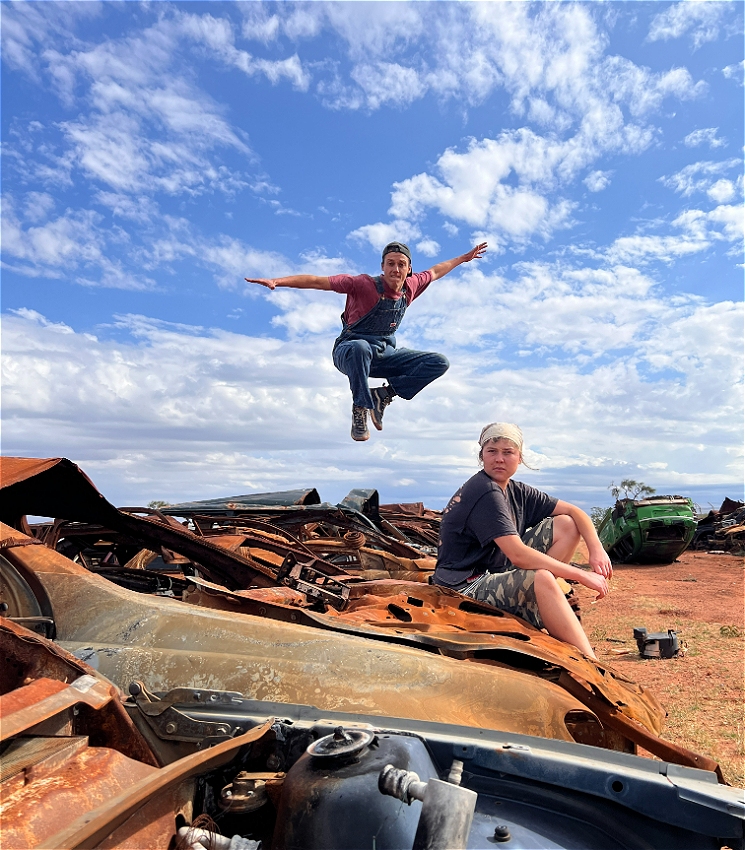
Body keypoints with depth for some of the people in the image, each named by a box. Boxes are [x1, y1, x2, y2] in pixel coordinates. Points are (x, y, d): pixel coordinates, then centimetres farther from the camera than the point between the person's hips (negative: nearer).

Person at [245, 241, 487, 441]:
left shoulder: (411, 287, -1)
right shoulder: (364, 285, -18)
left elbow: (434, 272, 20)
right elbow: (317, 281, -23)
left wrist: (463, 258, 32)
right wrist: (276, 281, -31)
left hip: (385, 355, 6)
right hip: (349, 352, -5)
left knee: (439, 363, -8)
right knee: (361, 348, -44)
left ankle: (384, 393, -6)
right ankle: (360, 408, -24)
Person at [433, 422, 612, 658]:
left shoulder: (517, 492, 7)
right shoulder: (485, 493, -19)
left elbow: (573, 512, 10)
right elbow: (518, 555, -28)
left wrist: (597, 550, -9)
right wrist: (581, 575, -24)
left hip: (500, 574, 10)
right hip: (466, 589, -9)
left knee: (566, 525, 4)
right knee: (541, 578, -36)